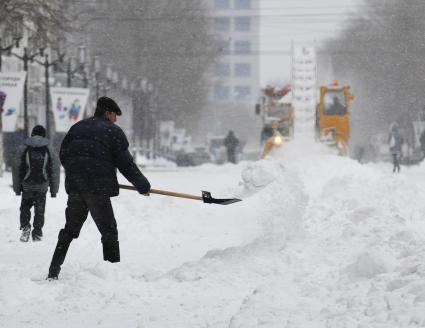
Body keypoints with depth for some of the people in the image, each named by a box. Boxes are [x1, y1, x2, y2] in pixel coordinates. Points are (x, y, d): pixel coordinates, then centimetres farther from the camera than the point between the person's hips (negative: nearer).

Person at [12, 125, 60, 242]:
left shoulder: (23, 149, 0)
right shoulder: (49, 150, 2)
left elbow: (16, 169, 2)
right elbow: (55, 170, 3)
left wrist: (17, 188, 11)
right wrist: (54, 189, 10)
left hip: (27, 185, -1)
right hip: (42, 185, 1)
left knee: (25, 207, 15)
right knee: (39, 209, 11)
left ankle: (25, 227, -6)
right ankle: (37, 233, 9)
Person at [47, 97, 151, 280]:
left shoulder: (77, 128, 16)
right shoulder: (113, 131, -2)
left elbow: (63, 155, 16)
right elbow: (125, 163, -5)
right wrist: (143, 185, 5)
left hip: (74, 187, 6)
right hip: (98, 189, -6)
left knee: (70, 229, 15)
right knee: (109, 231, 1)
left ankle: (53, 272, 14)